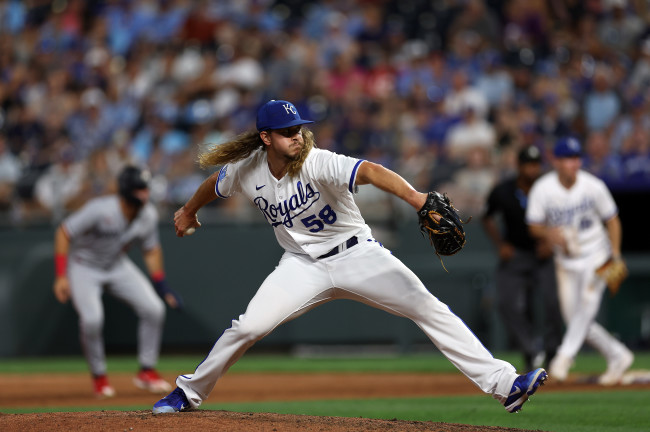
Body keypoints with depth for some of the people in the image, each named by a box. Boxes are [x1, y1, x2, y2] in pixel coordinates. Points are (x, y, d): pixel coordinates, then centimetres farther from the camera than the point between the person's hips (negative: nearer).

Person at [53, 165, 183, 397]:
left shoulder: (149, 215, -14)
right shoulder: (100, 210, -32)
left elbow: (151, 250, 4)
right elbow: (64, 233, -24)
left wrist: (162, 286, -1)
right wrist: (61, 276, -28)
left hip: (118, 266, 5)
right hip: (84, 267, -5)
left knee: (154, 309, -11)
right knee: (92, 318, -27)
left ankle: (147, 371, 5)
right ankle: (99, 377, -2)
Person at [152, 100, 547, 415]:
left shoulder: (318, 163, -24)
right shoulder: (246, 170, -9)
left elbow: (369, 171, -42)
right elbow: (215, 184, 15)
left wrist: (414, 196, -60)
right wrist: (189, 212, 33)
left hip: (358, 255, -2)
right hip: (304, 266, 3)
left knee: (430, 310, -14)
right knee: (248, 328, -12)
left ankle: (503, 384, -17)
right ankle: (190, 392, 11)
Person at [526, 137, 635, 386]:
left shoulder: (593, 186, -11)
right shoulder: (542, 189, -11)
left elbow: (612, 220, -1)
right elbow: (534, 227, -5)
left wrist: (615, 255, -11)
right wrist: (550, 233, -28)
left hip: (595, 256, -2)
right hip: (565, 261, 2)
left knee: (588, 300, -27)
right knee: (574, 318, 0)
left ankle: (565, 357, -30)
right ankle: (618, 357, 18)